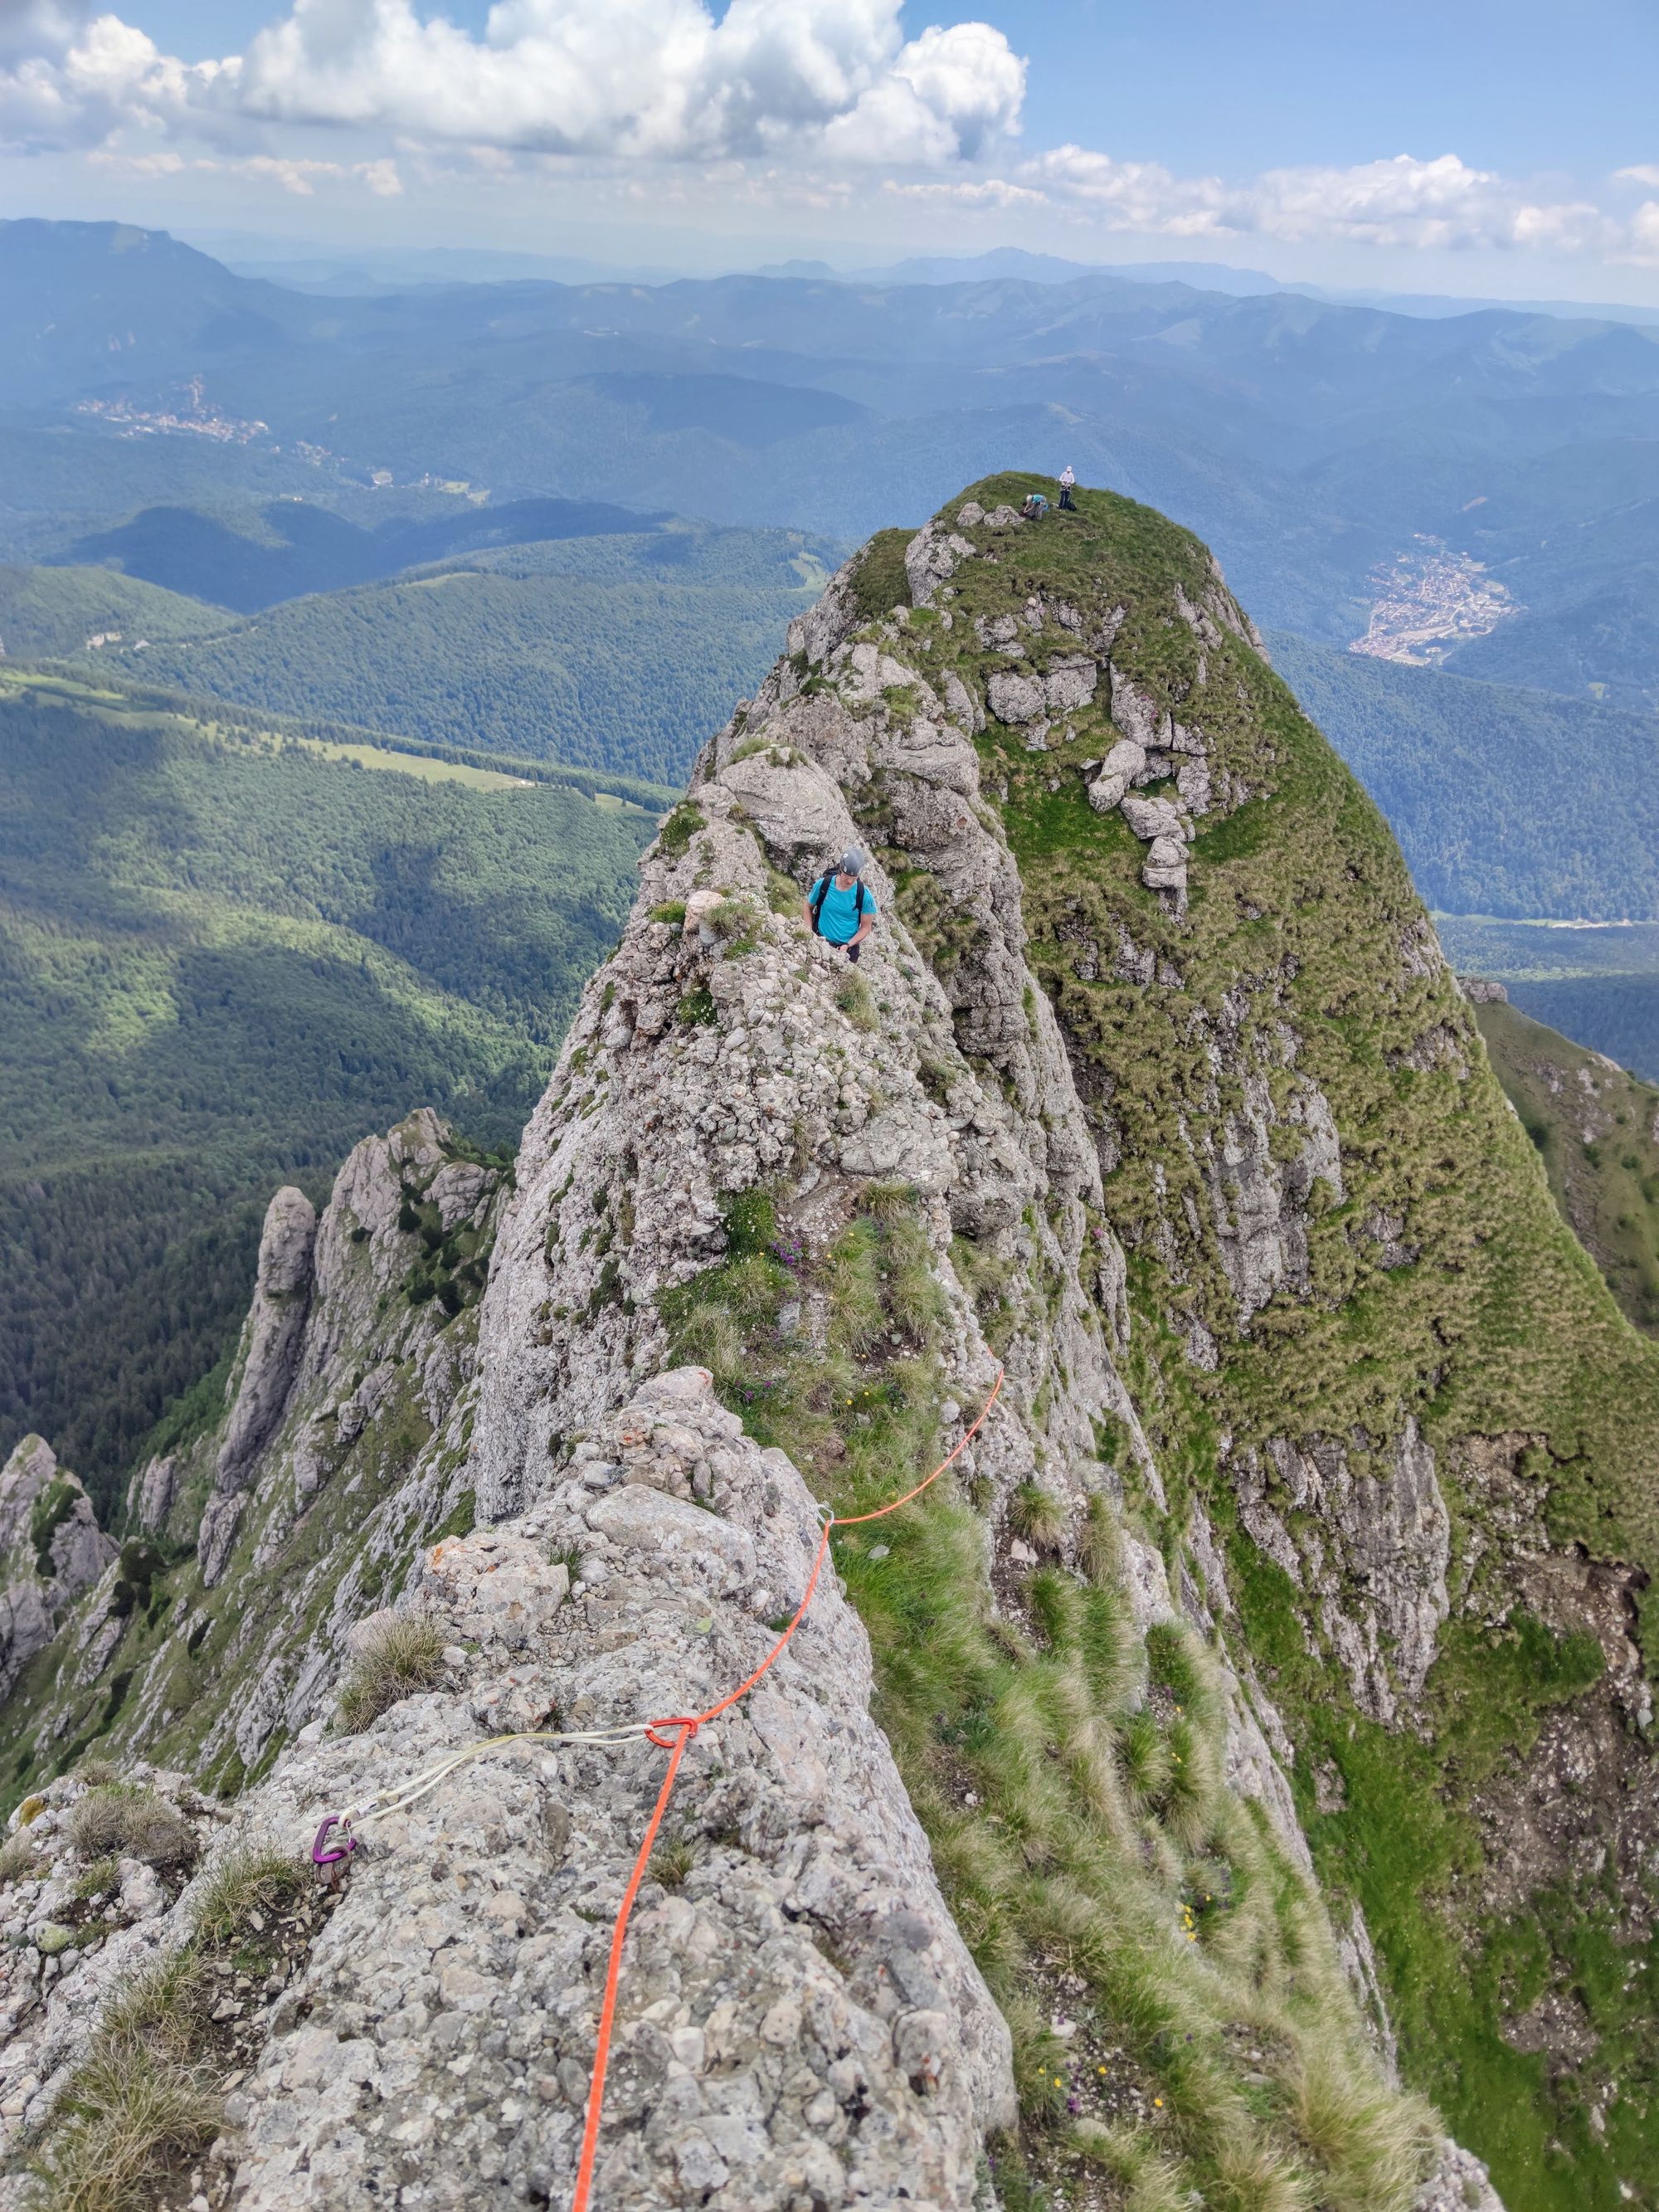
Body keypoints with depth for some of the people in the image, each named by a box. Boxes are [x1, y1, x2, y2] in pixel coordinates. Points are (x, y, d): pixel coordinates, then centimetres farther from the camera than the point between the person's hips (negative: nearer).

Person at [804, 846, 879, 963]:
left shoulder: (864, 895, -14)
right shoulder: (823, 884, -11)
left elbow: (866, 927, -7)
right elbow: (807, 906, 6)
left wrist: (848, 945, -17)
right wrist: (810, 932, -5)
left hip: (848, 948, -1)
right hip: (821, 942, 1)